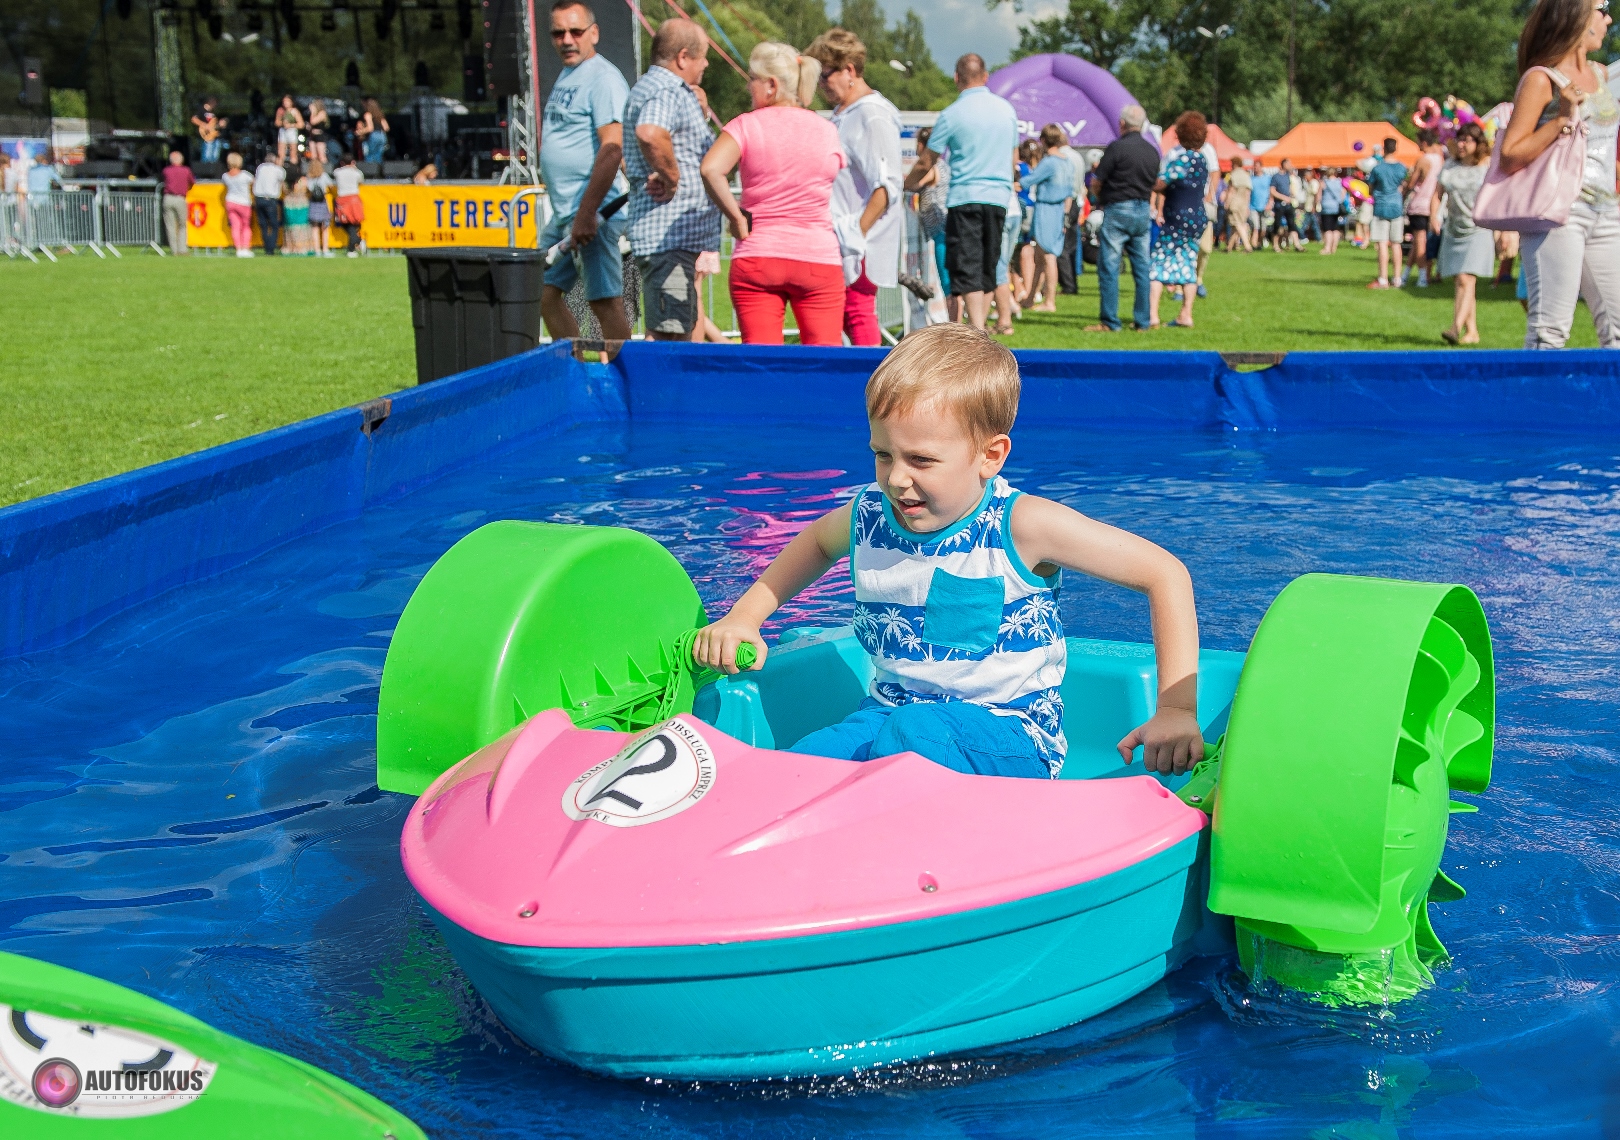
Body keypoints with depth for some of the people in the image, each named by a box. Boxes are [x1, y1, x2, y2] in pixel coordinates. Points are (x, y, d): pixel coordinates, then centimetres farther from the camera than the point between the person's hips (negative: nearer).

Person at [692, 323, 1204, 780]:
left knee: (916, 733, -37)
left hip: (1007, 733, -4)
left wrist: (1177, 708, -18)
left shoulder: (1019, 525, -15)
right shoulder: (868, 515, 1)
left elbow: (1166, 574, -12)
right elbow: (817, 541, 28)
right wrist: (743, 616, 18)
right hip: (890, 714, 4)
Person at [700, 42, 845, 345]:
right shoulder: (827, 130, 7)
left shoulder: (747, 125, -2)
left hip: (757, 257, -1)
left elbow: (710, 169, -17)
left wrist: (736, 216, -7)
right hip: (819, 257, 1)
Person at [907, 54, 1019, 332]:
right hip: (998, 198, 5)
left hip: (965, 197, -5)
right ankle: (979, 328, 17)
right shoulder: (1006, 109, 8)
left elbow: (926, 162, 1)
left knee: (966, 270, -7)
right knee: (988, 269, 12)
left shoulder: (951, 115, -6)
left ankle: (978, 332, -20)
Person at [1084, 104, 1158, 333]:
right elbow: (1154, 184, 16)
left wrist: (1100, 200, 13)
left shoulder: (1117, 148, -11)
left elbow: (1097, 182, -6)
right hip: (1144, 211, 6)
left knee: (1109, 267, -3)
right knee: (1142, 268, 8)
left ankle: (1109, 321, -4)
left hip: (1118, 210, -6)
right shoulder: (1152, 151, 9)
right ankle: (1144, 320, 10)